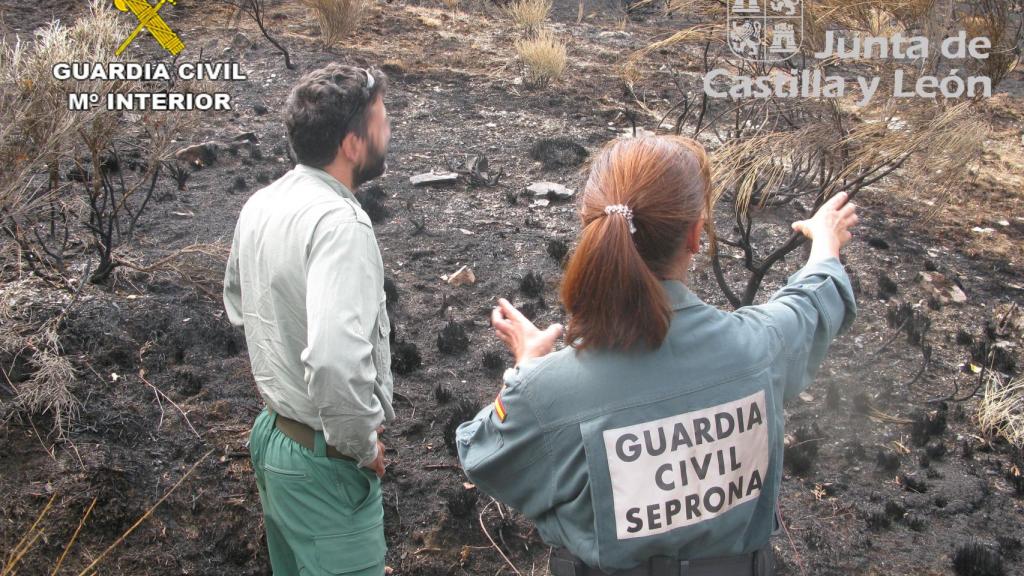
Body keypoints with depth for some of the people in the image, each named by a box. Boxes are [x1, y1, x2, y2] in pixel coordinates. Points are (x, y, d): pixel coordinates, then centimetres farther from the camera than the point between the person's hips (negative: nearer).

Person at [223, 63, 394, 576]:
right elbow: (336, 362, -38)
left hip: (272, 431, 9)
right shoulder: (339, 223, -27)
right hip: (324, 461, -9)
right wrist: (364, 446, -22)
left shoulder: (261, 204, 1)